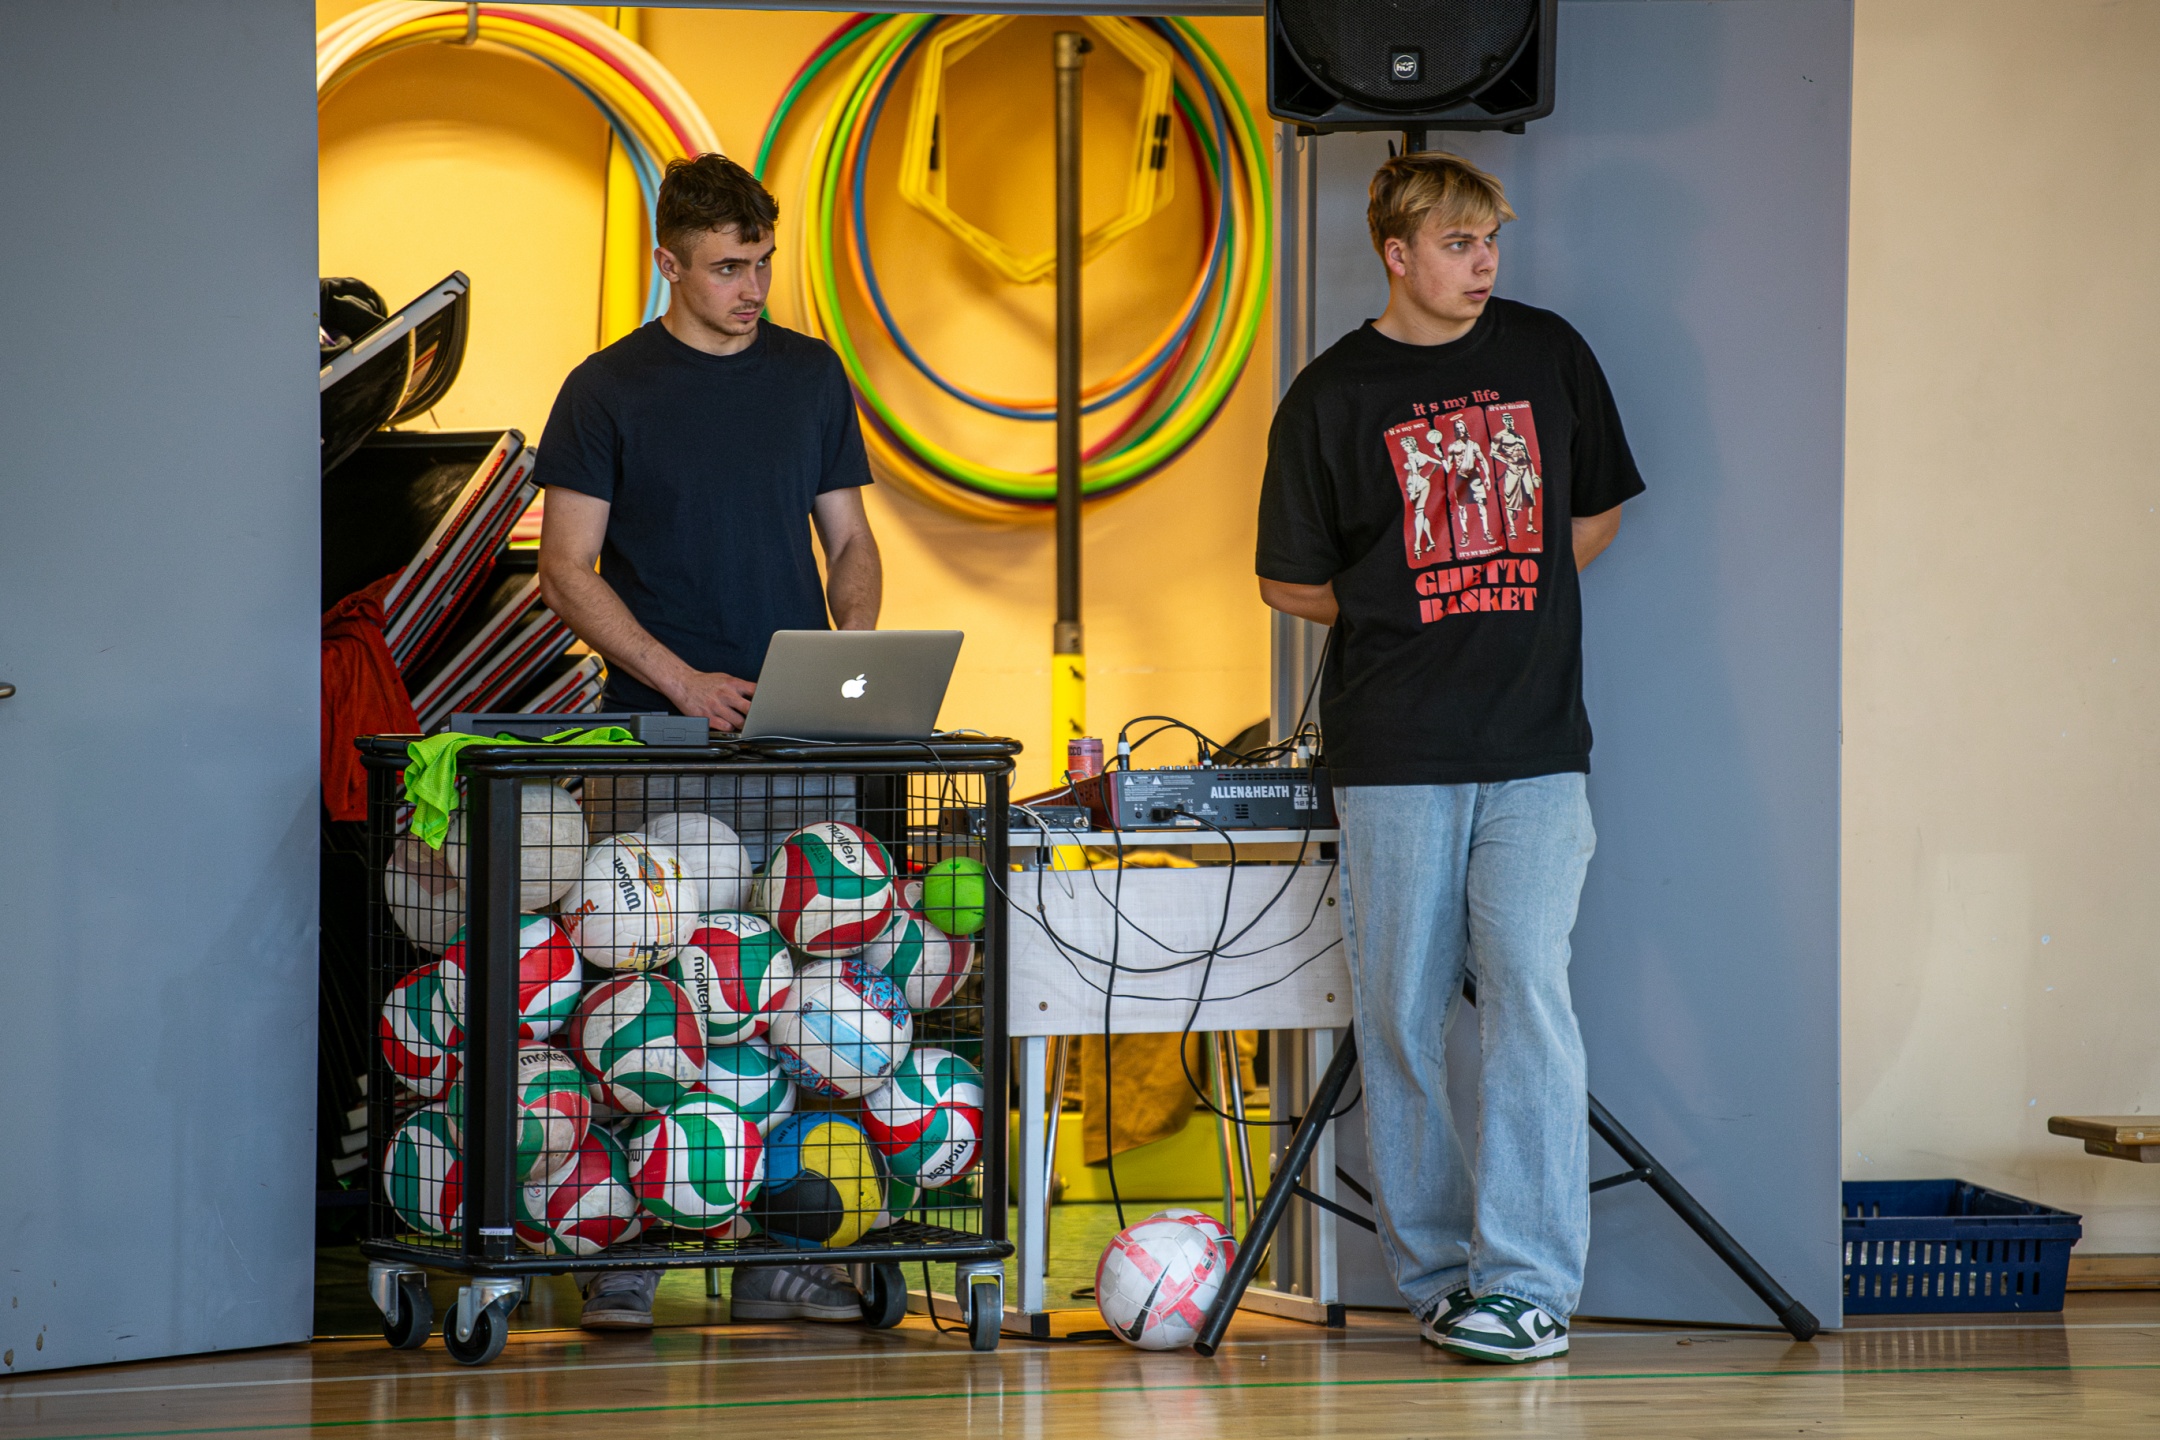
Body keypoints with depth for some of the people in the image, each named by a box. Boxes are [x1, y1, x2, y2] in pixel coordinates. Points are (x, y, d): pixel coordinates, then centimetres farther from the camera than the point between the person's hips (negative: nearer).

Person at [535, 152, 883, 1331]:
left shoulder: (811, 377, 12)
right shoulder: (608, 390, 0)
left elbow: (849, 541, 16)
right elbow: (569, 569, -3)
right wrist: (682, 679, -13)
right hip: (660, 735, -3)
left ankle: (771, 1258, 6)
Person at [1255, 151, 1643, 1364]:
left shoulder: (1549, 355, 8)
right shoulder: (1333, 397, 2)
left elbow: (1598, 511, 19)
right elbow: (1289, 582, 8)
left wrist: (1512, 607, 8)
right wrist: (1407, 614, 0)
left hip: (1536, 737, 1)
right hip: (1396, 750, 0)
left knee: (1529, 990, -11)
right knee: (1401, 1012, 0)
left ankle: (1529, 1279, -10)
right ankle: (1438, 1271, 9)